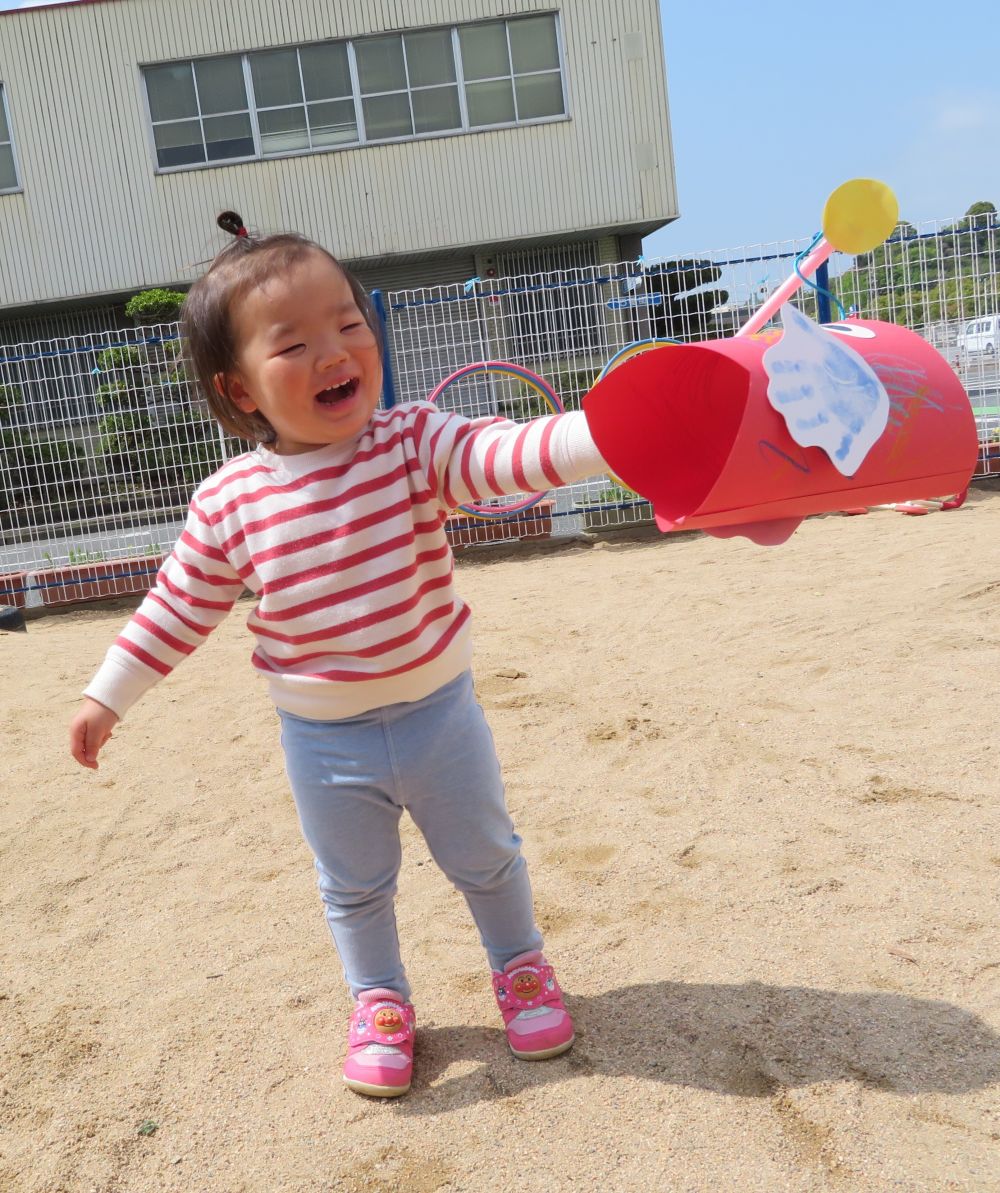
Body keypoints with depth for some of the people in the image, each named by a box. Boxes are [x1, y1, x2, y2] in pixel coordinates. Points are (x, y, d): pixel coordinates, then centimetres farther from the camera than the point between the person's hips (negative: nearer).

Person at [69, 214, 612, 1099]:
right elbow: (180, 607, 1)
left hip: (438, 713, 0)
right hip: (323, 742, 1)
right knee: (354, 889, 20)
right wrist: (109, 695, 7)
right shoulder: (229, 504, -12)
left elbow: (508, 454, -30)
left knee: (487, 860, 21)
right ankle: (379, 1002, 46)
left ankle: (520, 966, 49)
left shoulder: (416, 443, -16)